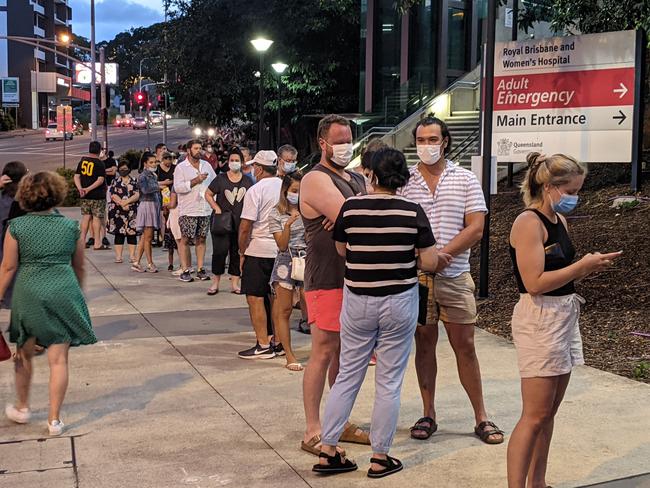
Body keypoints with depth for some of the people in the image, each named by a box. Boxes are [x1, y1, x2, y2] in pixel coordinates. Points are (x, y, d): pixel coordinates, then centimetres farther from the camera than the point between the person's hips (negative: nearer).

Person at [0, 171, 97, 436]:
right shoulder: (71, 226, 1)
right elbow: (79, 267, 10)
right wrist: (77, 294, 24)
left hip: (28, 294, 0)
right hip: (64, 294, 0)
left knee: (25, 353, 20)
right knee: (59, 359, 4)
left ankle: (22, 408, 36)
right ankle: (54, 419, 8)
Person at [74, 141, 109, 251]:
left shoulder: (82, 161, 8)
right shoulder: (100, 163, -10)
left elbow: (76, 176, 6)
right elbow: (101, 180, -18)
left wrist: (80, 188, -4)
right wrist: (89, 189, -19)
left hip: (84, 196, 6)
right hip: (97, 195, -6)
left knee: (86, 217, 13)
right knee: (97, 217, -2)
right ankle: (97, 243, -1)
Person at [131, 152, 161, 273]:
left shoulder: (153, 176, 17)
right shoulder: (143, 176, -7)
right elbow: (145, 189, -25)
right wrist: (159, 186, -18)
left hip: (155, 205, 8)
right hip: (147, 205, -8)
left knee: (144, 237, 8)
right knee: (148, 237, -4)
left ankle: (136, 263, 11)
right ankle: (150, 264, 1)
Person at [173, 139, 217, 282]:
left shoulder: (206, 165, 13)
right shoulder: (181, 167, -3)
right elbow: (178, 187, -13)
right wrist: (195, 181, -18)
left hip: (205, 210, 5)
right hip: (188, 210, -5)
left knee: (201, 239, 7)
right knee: (185, 239, -2)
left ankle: (200, 269, 13)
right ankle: (185, 270, 3)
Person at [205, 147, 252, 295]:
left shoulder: (247, 181, 7)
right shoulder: (220, 179, -1)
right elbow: (208, 194, 4)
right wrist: (217, 208, -8)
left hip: (240, 223, 3)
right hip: (222, 221, -3)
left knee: (237, 253, 6)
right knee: (220, 251, -6)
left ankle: (235, 283, 15)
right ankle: (215, 283, 4)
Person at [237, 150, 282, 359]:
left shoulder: (255, 190, -12)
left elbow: (246, 226, -14)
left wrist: (242, 252, -3)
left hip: (259, 250, -7)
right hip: (282, 250, 7)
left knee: (255, 298, 0)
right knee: (275, 297, 15)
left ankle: (263, 346, 0)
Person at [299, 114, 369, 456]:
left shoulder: (357, 180, 18)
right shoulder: (316, 179, -10)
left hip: (355, 277, 8)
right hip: (327, 279, -8)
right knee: (324, 353, -5)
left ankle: (341, 424, 25)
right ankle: (312, 433, 4)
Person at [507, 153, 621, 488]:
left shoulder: (559, 221, 12)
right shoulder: (528, 222, -15)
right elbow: (535, 283, -21)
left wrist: (590, 267, 0)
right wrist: (583, 266, -16)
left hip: (565, 316, 9)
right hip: (539, 320, -9)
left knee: (549, 412, 14)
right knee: (536, 415, -6)